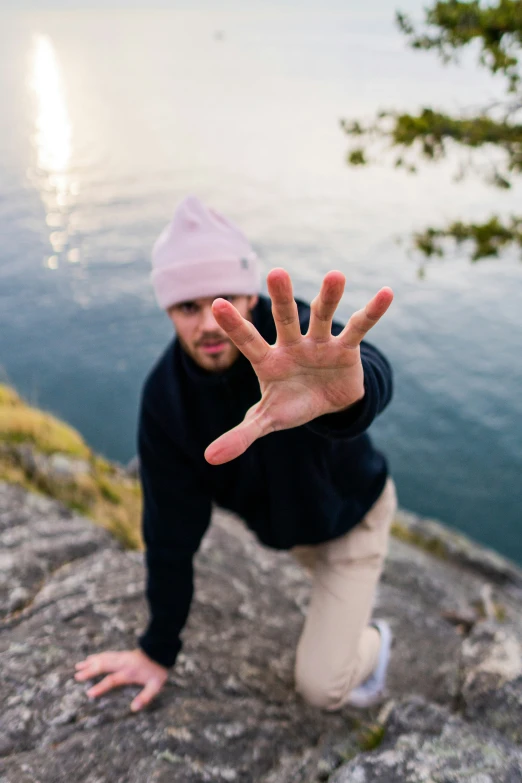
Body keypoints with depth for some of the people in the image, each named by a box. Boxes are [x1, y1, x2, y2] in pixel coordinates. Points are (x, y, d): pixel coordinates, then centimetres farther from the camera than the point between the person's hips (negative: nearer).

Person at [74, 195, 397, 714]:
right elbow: (171, 528, -15)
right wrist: (158, 649, -7)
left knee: (322, 684, -3)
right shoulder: (165, 395, -23)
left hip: (352, 511, -3)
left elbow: (373, 375, -60)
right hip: (280, 522, 4)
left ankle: (373, 642, 27)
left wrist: (344, 393, -86)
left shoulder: (294, 337, -35)